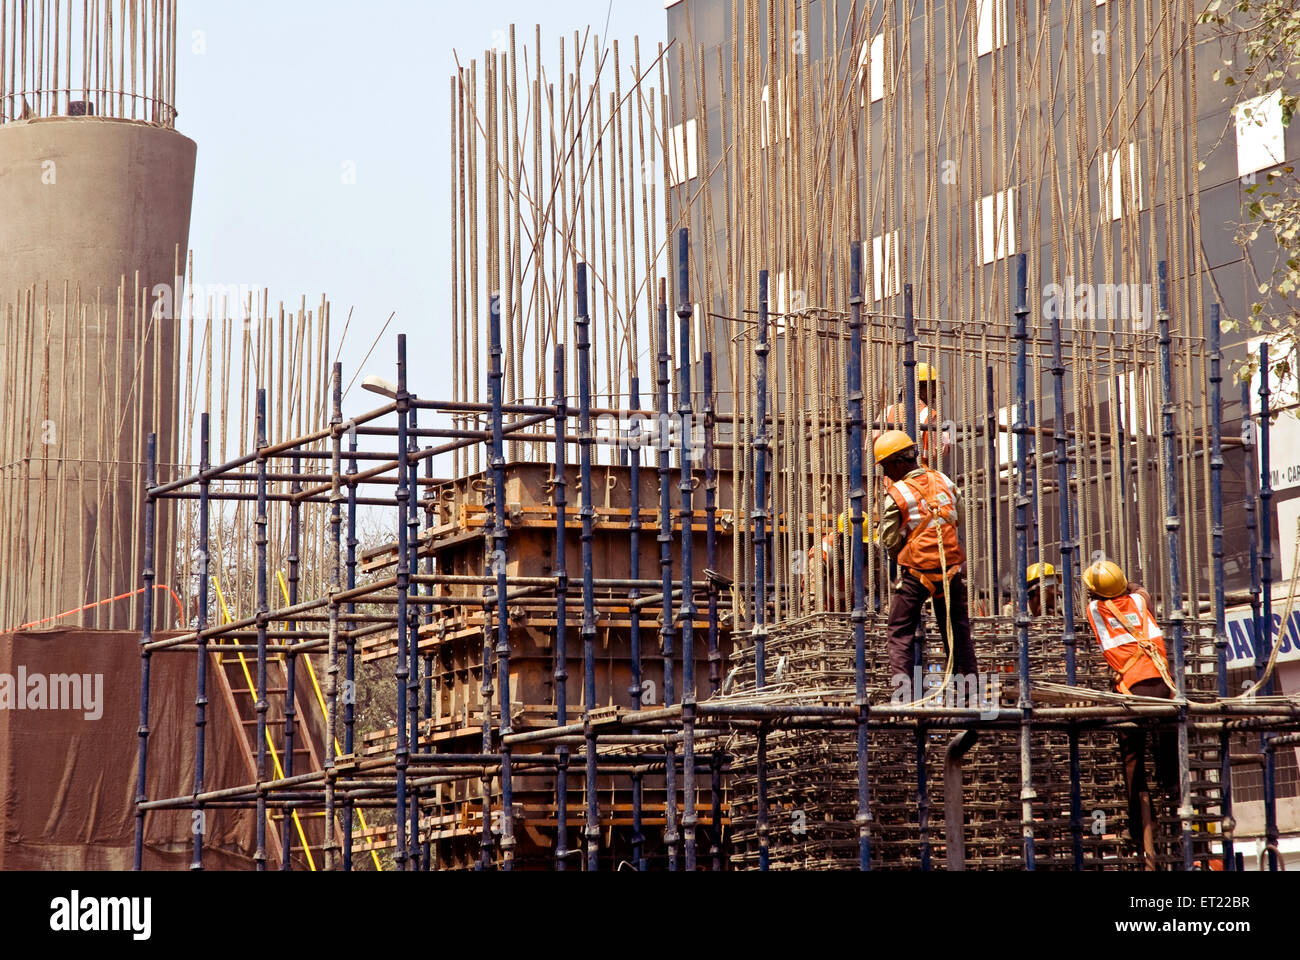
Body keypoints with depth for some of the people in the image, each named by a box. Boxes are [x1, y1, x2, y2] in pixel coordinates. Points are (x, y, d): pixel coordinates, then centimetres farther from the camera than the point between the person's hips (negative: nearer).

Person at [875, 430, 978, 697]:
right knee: (957, 628, 13)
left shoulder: (896, 495, -11)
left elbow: (890, 540, -3)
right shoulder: (944, 482, 4)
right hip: (951, 565, 4)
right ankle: (969, 678, 14)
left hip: (915, 570, -4)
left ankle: (901, 681, -5)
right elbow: (958, 518, 17)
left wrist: (900, 561, 15)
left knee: (901, 630, 5)